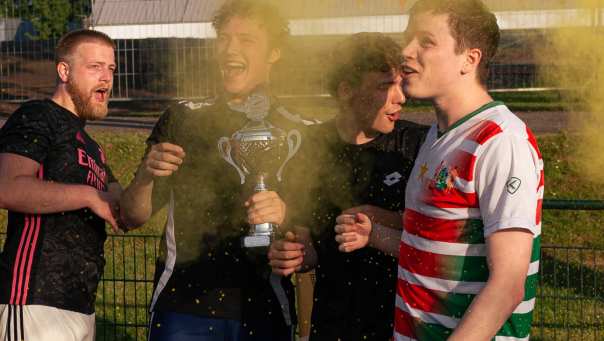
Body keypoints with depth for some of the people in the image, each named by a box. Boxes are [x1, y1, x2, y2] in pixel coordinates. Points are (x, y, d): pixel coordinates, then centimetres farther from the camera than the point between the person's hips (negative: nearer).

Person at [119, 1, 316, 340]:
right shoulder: (183, 120, 7)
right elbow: (133, 217, 6)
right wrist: (146, 176, -16)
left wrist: (285, 215, -21)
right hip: (183, 305, 1)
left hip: (263, 313, 0)